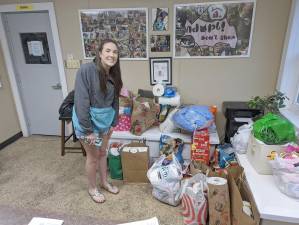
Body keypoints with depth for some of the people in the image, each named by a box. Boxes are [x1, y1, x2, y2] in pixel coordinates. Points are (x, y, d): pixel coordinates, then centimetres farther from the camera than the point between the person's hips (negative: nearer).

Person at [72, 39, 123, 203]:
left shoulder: (113, 75, 0)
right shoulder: (86, 70, -21)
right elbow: (81, 101, -23)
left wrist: (113, 122, 8)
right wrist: (89, 129, -21)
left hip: (105, 120, 6)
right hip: (88, 120, -6)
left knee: (103, 152, 21)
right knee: (93, 156, 9)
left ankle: (104, 182, 42)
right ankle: (92, 188, 33)